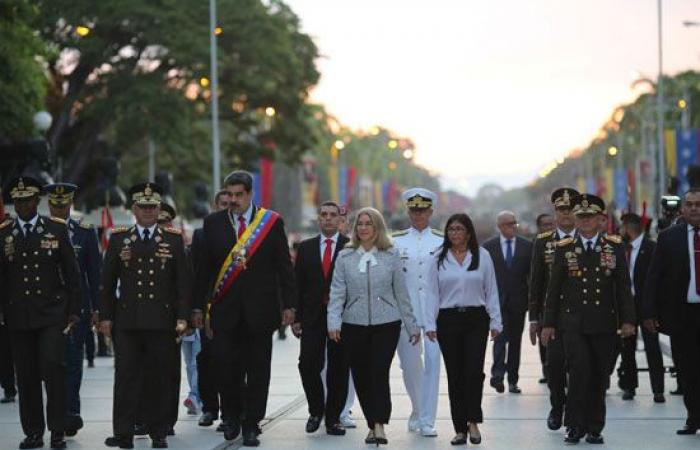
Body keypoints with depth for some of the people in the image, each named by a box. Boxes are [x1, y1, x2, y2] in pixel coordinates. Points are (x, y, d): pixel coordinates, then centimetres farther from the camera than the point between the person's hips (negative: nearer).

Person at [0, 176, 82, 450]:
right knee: (26, 376, 4)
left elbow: (72, 273, 5)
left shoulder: (57, 229, 4)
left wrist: (74, 311, 1)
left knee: (53, 369, -11)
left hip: (52, 314, -2)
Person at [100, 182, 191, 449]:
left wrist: (182, 317, -3)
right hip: (127, 321, 0)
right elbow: (108, 281, 9)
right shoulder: (119, 238, 9)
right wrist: (105, 316, 4)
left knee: (160, 378, 3)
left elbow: (182, 281, 4)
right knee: (126, 377, -1)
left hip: (162, 321, 0)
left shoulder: (174, 239, 7)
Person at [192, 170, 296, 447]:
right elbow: (204, 268, 8)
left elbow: (284, 266, 2)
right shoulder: (213, 223, 6)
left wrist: (289, 304, -2)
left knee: (258, 368, 3)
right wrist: (199, 306, 4)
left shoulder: (271, 222, 2)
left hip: (260, 307, -1)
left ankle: (251, 425, 14)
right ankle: (234, 414, 21)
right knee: (226, 365, -3)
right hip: (225, 308, 1)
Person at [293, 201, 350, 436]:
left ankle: (333, 418, 12)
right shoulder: (306, 248, 11)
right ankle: (316, 410, 12)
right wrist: (296, 317, 2)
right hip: (312, 317, 2)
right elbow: (298, 284, 8)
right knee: (308, 364, -8)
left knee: (338, 368, 2)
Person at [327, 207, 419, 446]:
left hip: (386, 324, -2)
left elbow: (401, 293, 7)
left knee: (379, 373, -12)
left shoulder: (391, 256, 4)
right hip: (354, 325, 2)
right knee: (361, 377, 4)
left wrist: (412, 325, 7)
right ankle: (372, 424, 15)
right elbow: (337, 292, 2)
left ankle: (379, 425, -13)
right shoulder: (345, 257, 6)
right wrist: (334, 322, -11)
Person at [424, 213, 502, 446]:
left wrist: (495, 321, 0)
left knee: (474, 371, -11)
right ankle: (460, 428, 9)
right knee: (455, 374, 3)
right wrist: (430, 324, -4)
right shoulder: (438, 259, 5)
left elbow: (491, 291, 5)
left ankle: (473, 421, 3)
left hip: (476, 319, -1)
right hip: (448, 320, 1)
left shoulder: (482, 256, 4)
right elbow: (432, 293, 3)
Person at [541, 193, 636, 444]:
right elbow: (553, 289, 6)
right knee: (580, 372, -13)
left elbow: (623, 286, 5)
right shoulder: (564, 248, 4)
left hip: (604, 324, 1)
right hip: (573, 323, -1)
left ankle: (594, 429, 16)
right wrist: (548, 323, 4)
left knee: (599, 377, 5)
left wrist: (628, 320, -3)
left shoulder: (615, 246, 6)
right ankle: (575, 426, -1)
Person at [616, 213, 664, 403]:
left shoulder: (651, 248, -9)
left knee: (652, 346, -2)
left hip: (645, 303, -5)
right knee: (627, 346, 10)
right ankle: (628, 386, 19)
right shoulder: (622, 248, 7)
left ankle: (658, 390, 0)